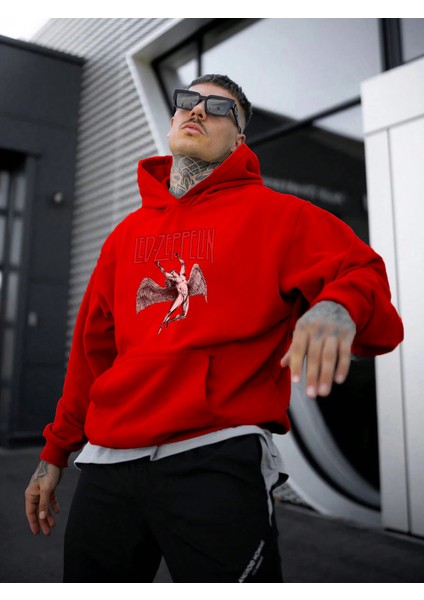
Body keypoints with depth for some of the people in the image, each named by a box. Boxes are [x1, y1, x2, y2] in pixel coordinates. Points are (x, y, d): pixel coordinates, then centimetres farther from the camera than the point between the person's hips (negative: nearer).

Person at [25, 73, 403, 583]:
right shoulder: (127, 233, 15)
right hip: (106, 465, 5)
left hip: (215, 463, -4)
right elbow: (92, 347, 18)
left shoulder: (275, 214, 2)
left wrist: (339, 305, -29)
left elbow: (364, 279, -5)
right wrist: (55, 453, 20)